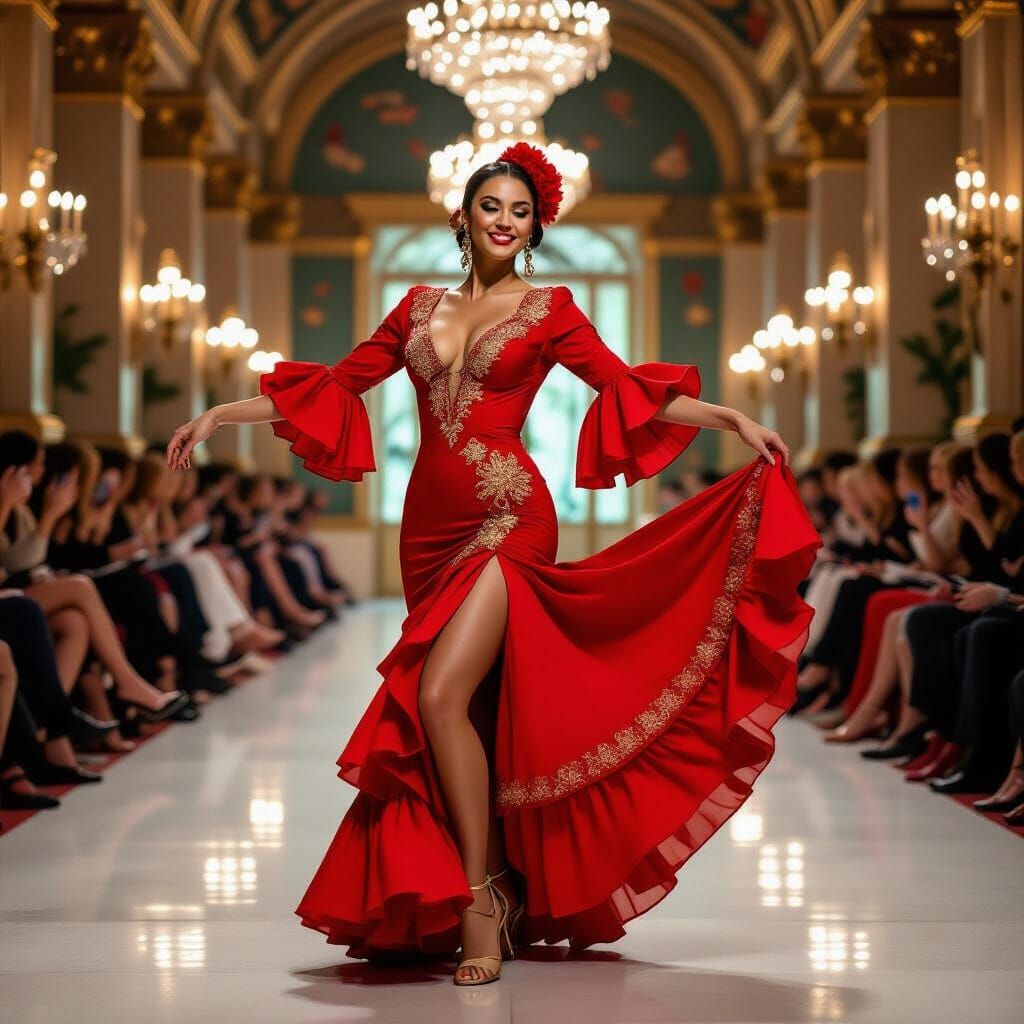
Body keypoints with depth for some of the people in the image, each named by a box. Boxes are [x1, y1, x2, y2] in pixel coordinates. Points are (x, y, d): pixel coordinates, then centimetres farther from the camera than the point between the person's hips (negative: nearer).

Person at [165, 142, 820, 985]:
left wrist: (735, 419, -12)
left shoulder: (549, 309, 4)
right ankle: (500, 889, 17)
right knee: (464, 710, 5)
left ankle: (481, 899, -8)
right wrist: (220, 415, 13)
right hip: (431, 527, 5)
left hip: (507, 520, -5)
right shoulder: (422, 307, 15)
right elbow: (338, 384, 16)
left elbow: (626, 387, -1)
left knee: (444, 697, -18)